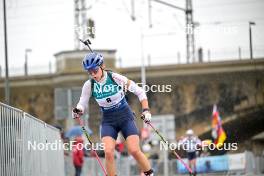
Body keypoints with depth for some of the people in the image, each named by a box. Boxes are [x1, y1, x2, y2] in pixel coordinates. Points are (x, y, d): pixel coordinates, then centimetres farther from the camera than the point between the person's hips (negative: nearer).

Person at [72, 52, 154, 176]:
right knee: (108, 152, -20)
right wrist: (77, 110, -24)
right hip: (108, 121, 2)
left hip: (125, 117, -2)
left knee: (134, 151, -15)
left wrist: (146, 110, -17)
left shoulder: (115, 78, -15)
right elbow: (82, 104, -1)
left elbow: (140, 92, -7)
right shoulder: (89, 85, -9)